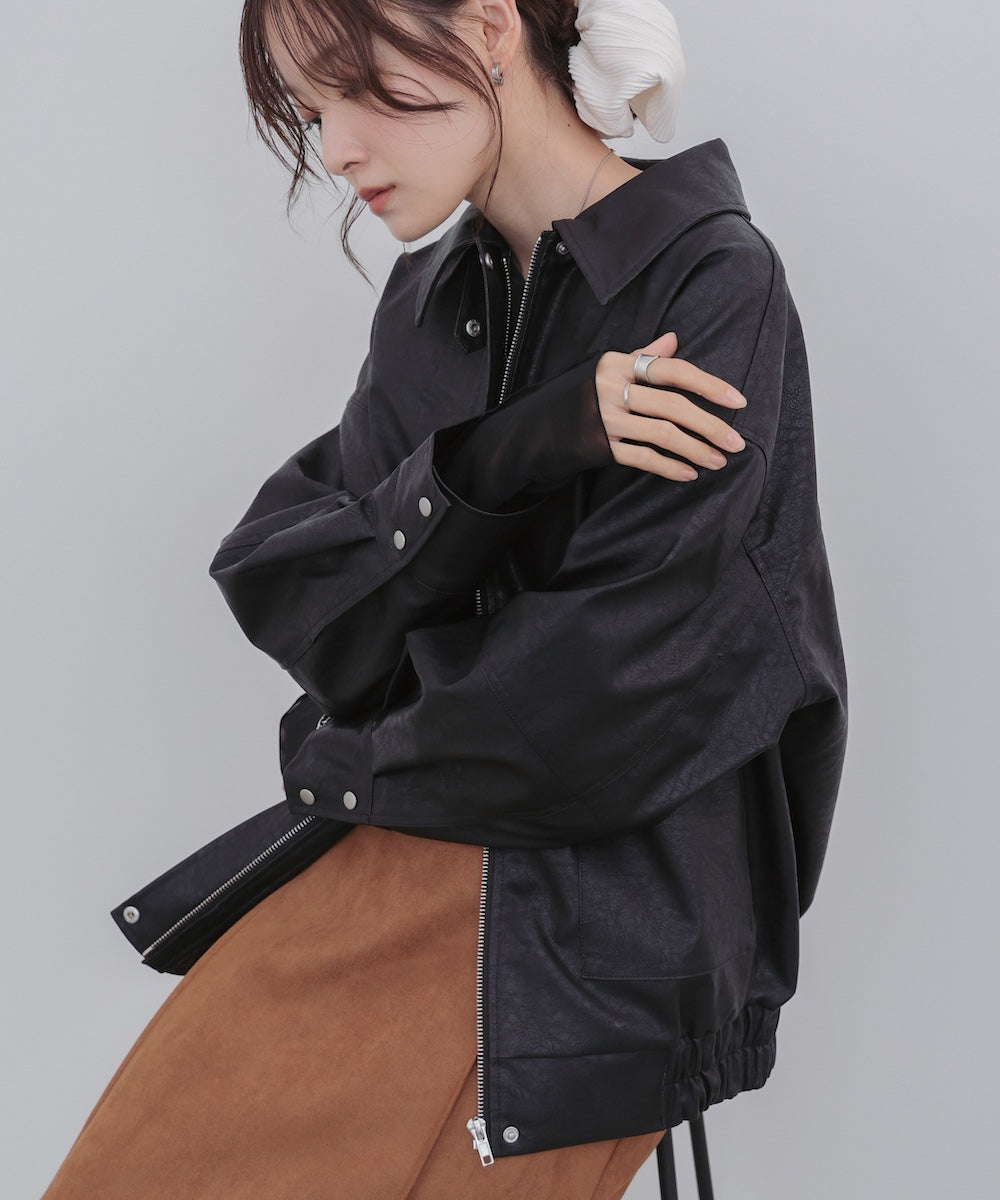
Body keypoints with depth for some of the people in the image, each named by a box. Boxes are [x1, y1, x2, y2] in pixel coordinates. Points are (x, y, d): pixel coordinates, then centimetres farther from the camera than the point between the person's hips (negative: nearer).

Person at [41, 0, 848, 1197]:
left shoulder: (714, 292, -12)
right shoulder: (429, 295, 10)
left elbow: (600, 695, -18)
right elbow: (279, 590, -1)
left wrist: (350, 764, -2)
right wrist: (491, 460, -18)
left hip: (601, 897, -6)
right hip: (376, 852, 6)